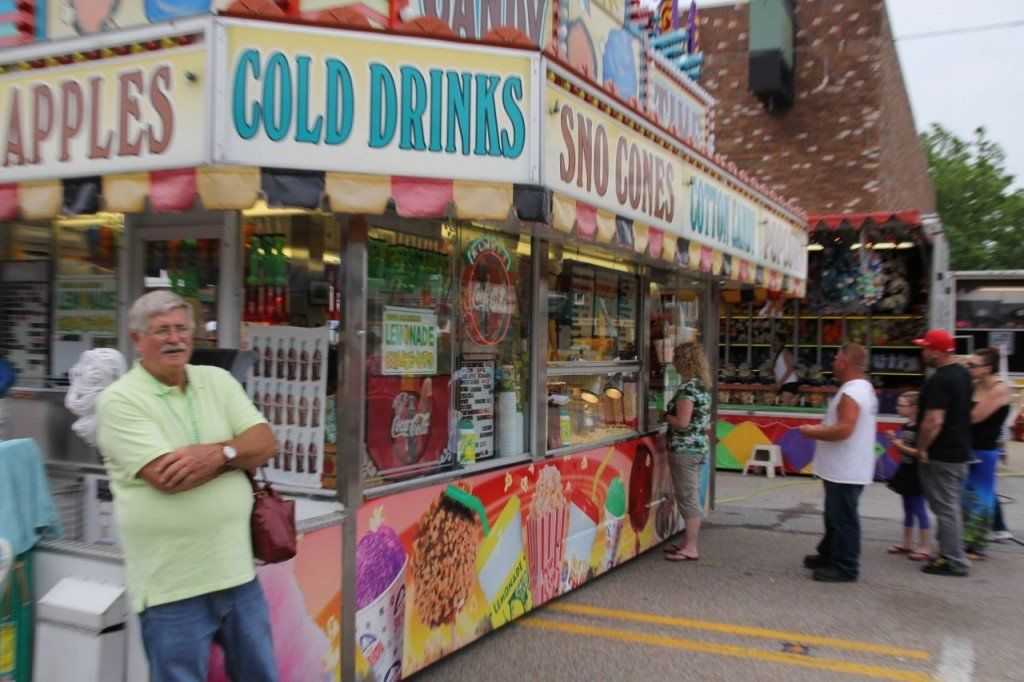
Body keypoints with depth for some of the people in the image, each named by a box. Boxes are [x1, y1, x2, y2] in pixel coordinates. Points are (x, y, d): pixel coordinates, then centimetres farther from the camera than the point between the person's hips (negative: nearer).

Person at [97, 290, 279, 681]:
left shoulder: (218, 381, 9)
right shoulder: (120, 400, -8)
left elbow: (265, 441, 0)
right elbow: (166, 477, -19)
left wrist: (218, 453, -19)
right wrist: (240, 453, -9)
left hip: (238, 572, 5)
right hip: (172, 587, -5)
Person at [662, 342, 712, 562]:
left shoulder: (688, 388, -19)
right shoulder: (703, 386, 10)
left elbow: (682, 423, -23)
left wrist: (667, 416, -5)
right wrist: (673, 415, 14)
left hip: (684, 450, -10)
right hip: (700, 447, 10)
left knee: (688, 499, -4)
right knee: (691, 498, 16)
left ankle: (690, 549, 2)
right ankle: (687, 542, 26)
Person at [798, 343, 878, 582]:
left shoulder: (851, 393, -21)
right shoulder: (865, 388, 14)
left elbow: (844, 429, -29)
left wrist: (813, 432, -17)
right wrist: (822, 428, 16)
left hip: (845, 472, -11)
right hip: (845, 470, 11)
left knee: (842, 518, -2)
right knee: (835, 515, 22)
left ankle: (846, 567, 6)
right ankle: (829, 556, 34)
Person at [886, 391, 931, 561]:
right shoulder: (905, 427, 9)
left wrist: (901, 447, -19)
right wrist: (895, 441, 2)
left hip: (916, 476, -9)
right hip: (905, 474, 9)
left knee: (919, 510, -2)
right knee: (908, 510, 15)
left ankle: (925, 547, 6)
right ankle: (907, 543, 24)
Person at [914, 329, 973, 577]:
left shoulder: (938, 381, -22)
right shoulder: (963, 374, 10)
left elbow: (934, 420, -29)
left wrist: (921, 449, -18)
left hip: (941, 455, -10)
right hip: (960, 451, 10)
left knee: (945, 507, -1)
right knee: (951, 505, 19)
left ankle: (954, 561, 5)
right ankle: (952, 553, 29)